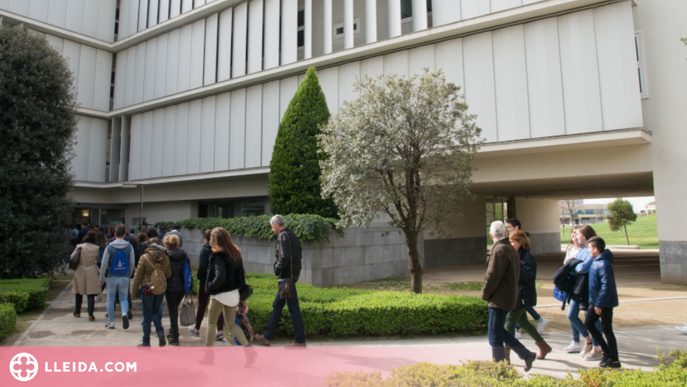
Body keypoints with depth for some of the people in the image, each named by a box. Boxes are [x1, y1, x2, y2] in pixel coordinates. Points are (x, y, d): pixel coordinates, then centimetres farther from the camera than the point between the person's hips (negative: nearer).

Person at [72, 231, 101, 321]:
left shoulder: (79, 247, -3)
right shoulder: (96, 248, -4)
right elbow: (98, 260, 4)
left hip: (80, 272, 2)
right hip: (92, 273, -2)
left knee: (78, 293, 18)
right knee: (91, 294, -1)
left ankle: (77, 312, 32)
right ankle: (90, 314, -6)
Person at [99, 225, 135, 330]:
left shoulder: (109, 247, -7)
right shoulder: (129, 247, -2)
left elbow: (104, 265, -4)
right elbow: (132, 264, 1)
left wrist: (102, 278, 7)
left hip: (112, 277, -1)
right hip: (124, 278, 1)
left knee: (110, 299, 13)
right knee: (123, 298, 12)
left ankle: (111, 322, 18)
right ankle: (125, 313, -17)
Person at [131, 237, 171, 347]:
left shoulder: (144, 258, -9)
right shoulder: (165, 258, 0)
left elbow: (138, 277, -5)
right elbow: (168, 275, 7)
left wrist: (134, 292, 2)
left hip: (147, 289, -3)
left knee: (147, 316, 6)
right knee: (156, 312, 20)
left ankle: (146, 342, 15)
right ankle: (160, 332, -3)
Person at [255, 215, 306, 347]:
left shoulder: (283, 236, -13)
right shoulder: (292, 235, 15)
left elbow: (284, 258, -25)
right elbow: (297, 256, 17)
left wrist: (277, 270, -10)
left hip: (287, 276, -10)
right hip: (292, 275, 10)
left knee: (294, 309, -3)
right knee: (276, 306, 16)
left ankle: (300, 341, 5)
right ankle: (267, 337, 24)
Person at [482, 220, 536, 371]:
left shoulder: (499, 250, -18)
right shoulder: (511, 249, 13)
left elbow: (493, 276, -20)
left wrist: (485, 294, -5)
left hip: (499, 299, -10)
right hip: (509, 296, 10)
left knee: (495, 336, -1)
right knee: (499, 332, 20)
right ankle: (526, 354, 22)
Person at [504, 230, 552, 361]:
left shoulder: (527, 258, -17)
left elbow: (530, 278, -23)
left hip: (521, 296, -9)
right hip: (515, 295, 9)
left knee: (509, 322, -6)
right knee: (522, 322, 19)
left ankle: (506, 355, 2)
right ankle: (544, 346, 35)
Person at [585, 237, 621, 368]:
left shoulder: (604, 264, -23)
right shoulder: (596, 261, 8)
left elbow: (607, 286, -25)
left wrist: (599, 304, -22)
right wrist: (594, 302, 17)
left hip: (605, 303, -10)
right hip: (596, 302, 10)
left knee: (607, 331, 1)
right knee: (588, 324, 14)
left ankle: (614, 360, 14)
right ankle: (607, 351, 25)